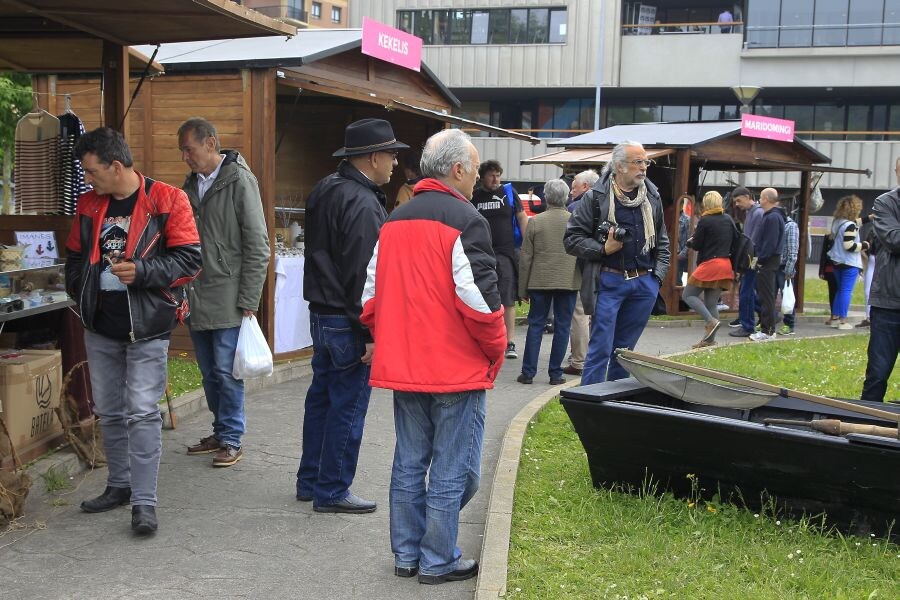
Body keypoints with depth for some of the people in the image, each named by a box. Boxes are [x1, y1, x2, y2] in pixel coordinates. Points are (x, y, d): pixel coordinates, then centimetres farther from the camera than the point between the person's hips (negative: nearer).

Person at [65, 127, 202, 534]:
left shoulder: (166, 200, -10)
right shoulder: (89, 204, 8)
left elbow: (189, 259, -13)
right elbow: (75, 257, 19)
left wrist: (141, 271, -24)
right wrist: (80, 292, 3)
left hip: (146, 328, -6)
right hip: (100, 326, 6)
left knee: (142, 412, -8)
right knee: (108, 411, 15)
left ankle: (144, 501, -2)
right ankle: (119, 485, 31)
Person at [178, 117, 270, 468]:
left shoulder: (240, 181, -10)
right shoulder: (191, 184, 11)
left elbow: (257, 246, -12)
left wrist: (249, 301, -14)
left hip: (227, 297, -7)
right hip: (196, 298, 7)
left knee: (227, 371, -2)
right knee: (209, 372, 14)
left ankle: (232, 439, 10)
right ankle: (220, 432, 27)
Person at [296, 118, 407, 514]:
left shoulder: (324, 189, 10)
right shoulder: (363, 203, -20)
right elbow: (362, 275, -23)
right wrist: (371, 334, -20)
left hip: (320, 313, 10)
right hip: (348, 321, -10)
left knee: (321, 397, 18)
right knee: (347, 407, 0)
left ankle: (309, 481, 28)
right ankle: (332, 492, 9)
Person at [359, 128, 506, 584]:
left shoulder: (394, 221, 10)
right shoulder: (465, 220, -13)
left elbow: (371, 294, 11)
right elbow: (478, 297, -19)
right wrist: (496, 349, -5)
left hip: (402, 367, 7)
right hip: (457, 370, -7)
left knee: (409, 464, 15)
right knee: (452, 470, 4)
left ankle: (406, 555, 23)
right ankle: (439, 562, 11)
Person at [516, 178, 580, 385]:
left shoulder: (535, 222, -2)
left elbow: (525, 257, 0)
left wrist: (523, 289, 7)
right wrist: (584, 282, 16)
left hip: (540, 282, 0)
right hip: (568, 281, 0)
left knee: (535, 325, 7)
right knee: (562, 327, 6)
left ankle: (528, 372, 7)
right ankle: (556, 374, 8)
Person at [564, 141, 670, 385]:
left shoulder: (653, 198, 12)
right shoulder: (596, 197, -4)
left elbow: (662, 241, 21)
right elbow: (572, 238, -3)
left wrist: (658, 275, 9)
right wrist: (603, 249, -14)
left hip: (644, 283, 5)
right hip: (609, 282, -4)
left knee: (624, 348, 11)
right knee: (601, 348, -6)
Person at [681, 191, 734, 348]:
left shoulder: (705, 221, -10)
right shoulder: (728, 220, 10)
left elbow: (696, 245, -7)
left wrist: (689, 241, 13)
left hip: (709, 264, -7)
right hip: (725, 264, 7)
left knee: (688, 295, 1)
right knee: (711, 303, 10)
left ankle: (712, 321, -16)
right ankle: (709, 339, 8)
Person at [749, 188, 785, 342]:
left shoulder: (773, 217, -17)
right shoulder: (770, 215, 16)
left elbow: (770, 242, -22)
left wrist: (761, 259, -17)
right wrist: (756, 247, 10)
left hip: (767, 262, -10)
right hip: (767, 261, 10)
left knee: (766, 297, -6)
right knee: (765, 296, 13)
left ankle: (768, 331, -3)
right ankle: (765, 327, 19)